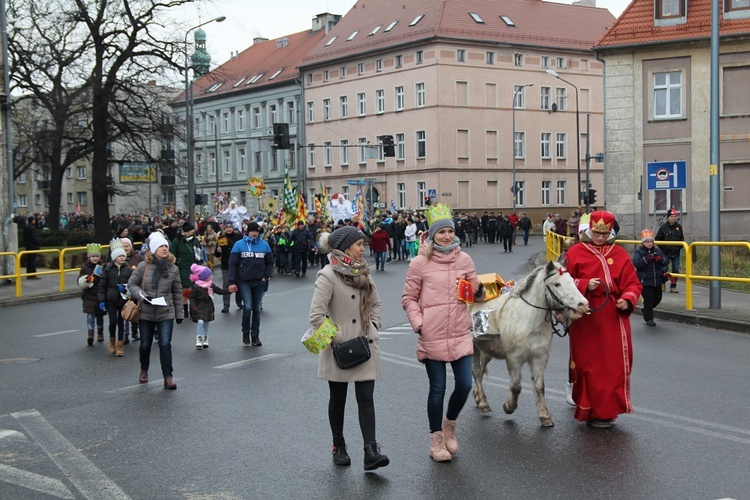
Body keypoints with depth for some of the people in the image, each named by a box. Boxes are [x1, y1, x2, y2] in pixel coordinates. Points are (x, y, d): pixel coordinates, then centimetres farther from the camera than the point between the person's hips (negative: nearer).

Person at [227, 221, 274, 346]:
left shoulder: (264, 244, 5)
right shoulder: (239, 245, -2)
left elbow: (270, 262, 12)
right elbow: (232, 264, -2)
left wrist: (266, 276, -2)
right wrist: (232, 282, -8)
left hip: (259, 282, 3)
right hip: (244, 282, -3)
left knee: (257, 309, 8)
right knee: (247, 307, -13)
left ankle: (255, 335, 18)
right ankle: (245, 332, 8)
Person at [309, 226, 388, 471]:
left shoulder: (362, 272, 7)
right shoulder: (328, 275, -15)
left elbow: (375, 303, 20)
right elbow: (316, 316, -19)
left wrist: (374, 328, 7)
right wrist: (339, 340, -16)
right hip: (340, 350, -5)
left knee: (366, 398, -2)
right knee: (338, 399, 11)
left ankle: (371, 452, -5)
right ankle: (338, 447, 27)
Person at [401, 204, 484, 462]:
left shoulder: (464, 259, 5)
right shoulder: (420, 263, -5)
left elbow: (475, 293, 17)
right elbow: (408, 298, 2)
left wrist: (479, 290, -6)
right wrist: (418, 323, -11)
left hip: (461, 335, 3)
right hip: (432, 336, -3)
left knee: (465, 385, 2)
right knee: (437, 388, 6)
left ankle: (450, 422, 32)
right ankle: (436, 439, 23)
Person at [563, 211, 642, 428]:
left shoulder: (620, 254, 8)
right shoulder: (575, 253, 1)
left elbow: (632, 283, 8)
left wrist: (628, 300, -12)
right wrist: (585, 285, -17)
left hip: (614, 318, 3)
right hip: (586, 319, -2)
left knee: (614, 364, 3)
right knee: (588, 364, 1)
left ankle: (608, 408, 17)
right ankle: (591, 411, 11)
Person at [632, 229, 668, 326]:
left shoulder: (657, 250, 7)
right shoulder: (639, 252, -7)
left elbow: (665, 262, 3)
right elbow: (636, 263, -23)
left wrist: (661, 259, -20)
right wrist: (647, 259, -34)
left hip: (657, 281, 6)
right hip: (645, 281, -6)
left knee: (657, 298, 15)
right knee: (649, 299, -5)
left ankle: (646, 310, 41)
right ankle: (648, 319, 10)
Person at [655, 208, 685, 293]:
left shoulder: (679, 227, 4)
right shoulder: (663, 227, -7)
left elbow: (682, 239, 15)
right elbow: (657, 239, -2)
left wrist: (679, 247, 2)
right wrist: (663, 247, -9)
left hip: (676, 253, 3)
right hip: (666, 253, -3)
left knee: (676, 270, 3)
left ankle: (673, 287, 10)